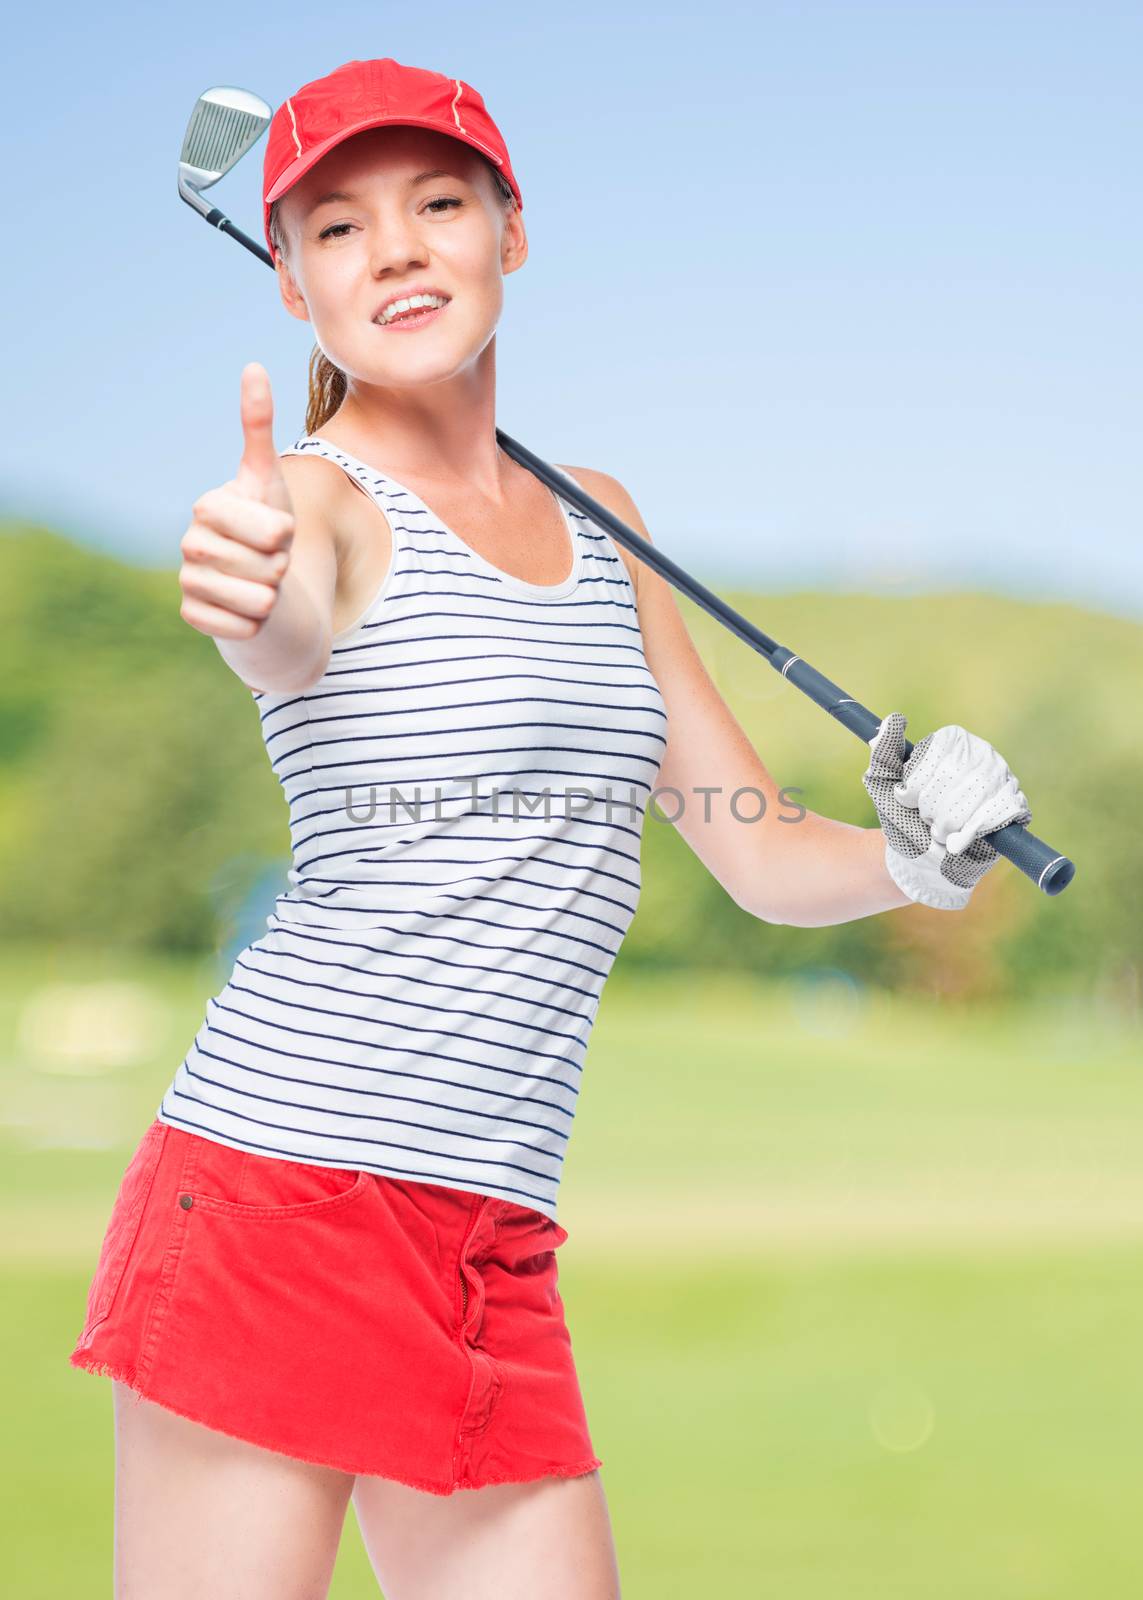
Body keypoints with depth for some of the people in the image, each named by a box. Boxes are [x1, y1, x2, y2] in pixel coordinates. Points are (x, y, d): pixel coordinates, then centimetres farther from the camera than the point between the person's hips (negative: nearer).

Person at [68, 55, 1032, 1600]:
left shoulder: (595, 522, 17)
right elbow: (285, 637, -28)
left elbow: (765, 859, 19)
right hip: (282, 1185, -6)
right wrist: (251, 598, -51)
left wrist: (912, 855, -2)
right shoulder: (319, 499, -2)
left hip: (497, 1258, 6)